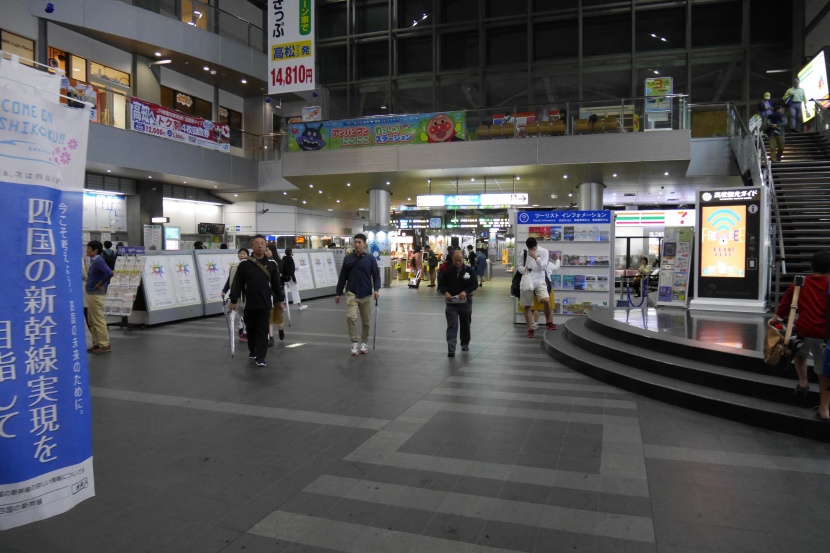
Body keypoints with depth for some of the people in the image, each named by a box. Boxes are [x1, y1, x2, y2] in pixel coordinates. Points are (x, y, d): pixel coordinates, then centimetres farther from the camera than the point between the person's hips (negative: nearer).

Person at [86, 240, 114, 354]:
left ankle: (105, 345, -1)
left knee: (98, 321, -6)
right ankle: (97, 343, 21)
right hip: (91, 294, 10)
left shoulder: (98, 261, -16)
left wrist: (100, 284, -20)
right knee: (92, 321, 15)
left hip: (96, 295, -10)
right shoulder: (93, 261, 12)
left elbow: (109, 273, -31)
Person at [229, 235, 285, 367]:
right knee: (251, 329, 15)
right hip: (249, 304, 1)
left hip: (265, 304, -1)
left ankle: (261, 357, 1)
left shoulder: (272, 264, 1)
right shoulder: (244, 264, -3)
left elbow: (276, 284, 8)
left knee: (263, 330, -1)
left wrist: (280, 300, 10)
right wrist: (233, 300, -3)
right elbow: (237, 284, 0)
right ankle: (252, 350, 37)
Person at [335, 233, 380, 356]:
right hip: (351, 293, 0)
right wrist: (338, 293, 6)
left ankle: (363, 343, 25)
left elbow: (376, 275, -2)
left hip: (366, 294, 0)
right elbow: (342, 277, 7)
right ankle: (354, 343, -2)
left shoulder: (370, 258, -3)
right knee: (351, 317, -16)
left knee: (366, 321, 8)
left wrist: (376, 289, -18)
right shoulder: (348, 258, 2)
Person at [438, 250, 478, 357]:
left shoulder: (469, 270, -3)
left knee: (465, 324, 17)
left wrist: (465, 292, -21)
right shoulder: (448, 271, -3)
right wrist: (446, 292, -18)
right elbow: (441, 284, 2)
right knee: (452, 326, -8)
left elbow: (475, 284, -4)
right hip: (451, 302, -1)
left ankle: (465, 344, 37)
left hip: (466, 302, 1)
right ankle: (451, 349, -13)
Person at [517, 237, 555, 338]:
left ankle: (549, 322, -4)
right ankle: (530, 329, 16)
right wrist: (523, 269, -10)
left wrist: (536, 257, -20)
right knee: (526, 306, 4)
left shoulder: (544, 251, 1)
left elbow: (544, 266, -7)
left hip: (539, 281, -3)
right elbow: (518, 266, 12)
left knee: (546, 300, -26)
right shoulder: (524, 253, 8)